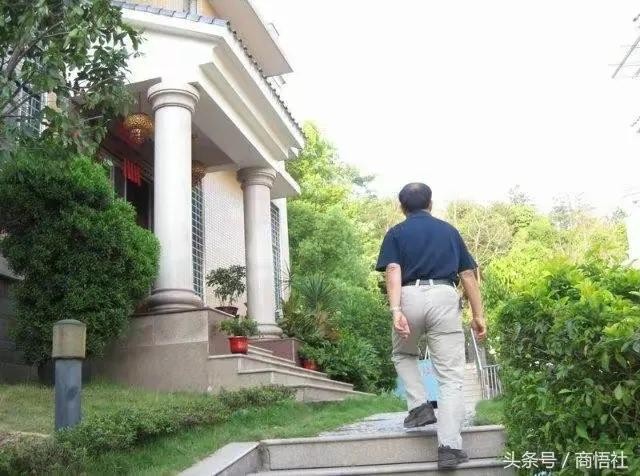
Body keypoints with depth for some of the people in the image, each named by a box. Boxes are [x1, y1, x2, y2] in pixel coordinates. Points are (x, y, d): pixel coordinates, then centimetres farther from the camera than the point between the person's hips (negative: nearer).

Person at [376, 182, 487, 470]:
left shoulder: (396, 233, 14)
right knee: (451, 377, 2)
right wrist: (478, 315, 17)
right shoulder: (449, 230, 21)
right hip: (445, 298, 1)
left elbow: (393, 271, -4)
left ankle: (419, 406, 12)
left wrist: (396, 310, -14)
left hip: (411, 297, 0)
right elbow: (468, 275, 16)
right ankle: (449, 446, -6)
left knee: (403, 354, 29)